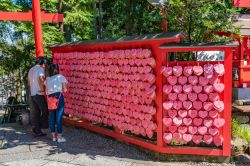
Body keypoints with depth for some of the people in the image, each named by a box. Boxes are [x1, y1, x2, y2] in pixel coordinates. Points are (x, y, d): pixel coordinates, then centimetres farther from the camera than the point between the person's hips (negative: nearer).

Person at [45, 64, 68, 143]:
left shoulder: (47, 79, 12)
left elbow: (46, 92, 8)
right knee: (59, 117, 0)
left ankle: (53, 136, 18)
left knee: (52, 117, 10)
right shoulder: (61, 77, 3)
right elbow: (65, 90, -1)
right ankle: (59, 137, 4)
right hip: (59, 97, -3)